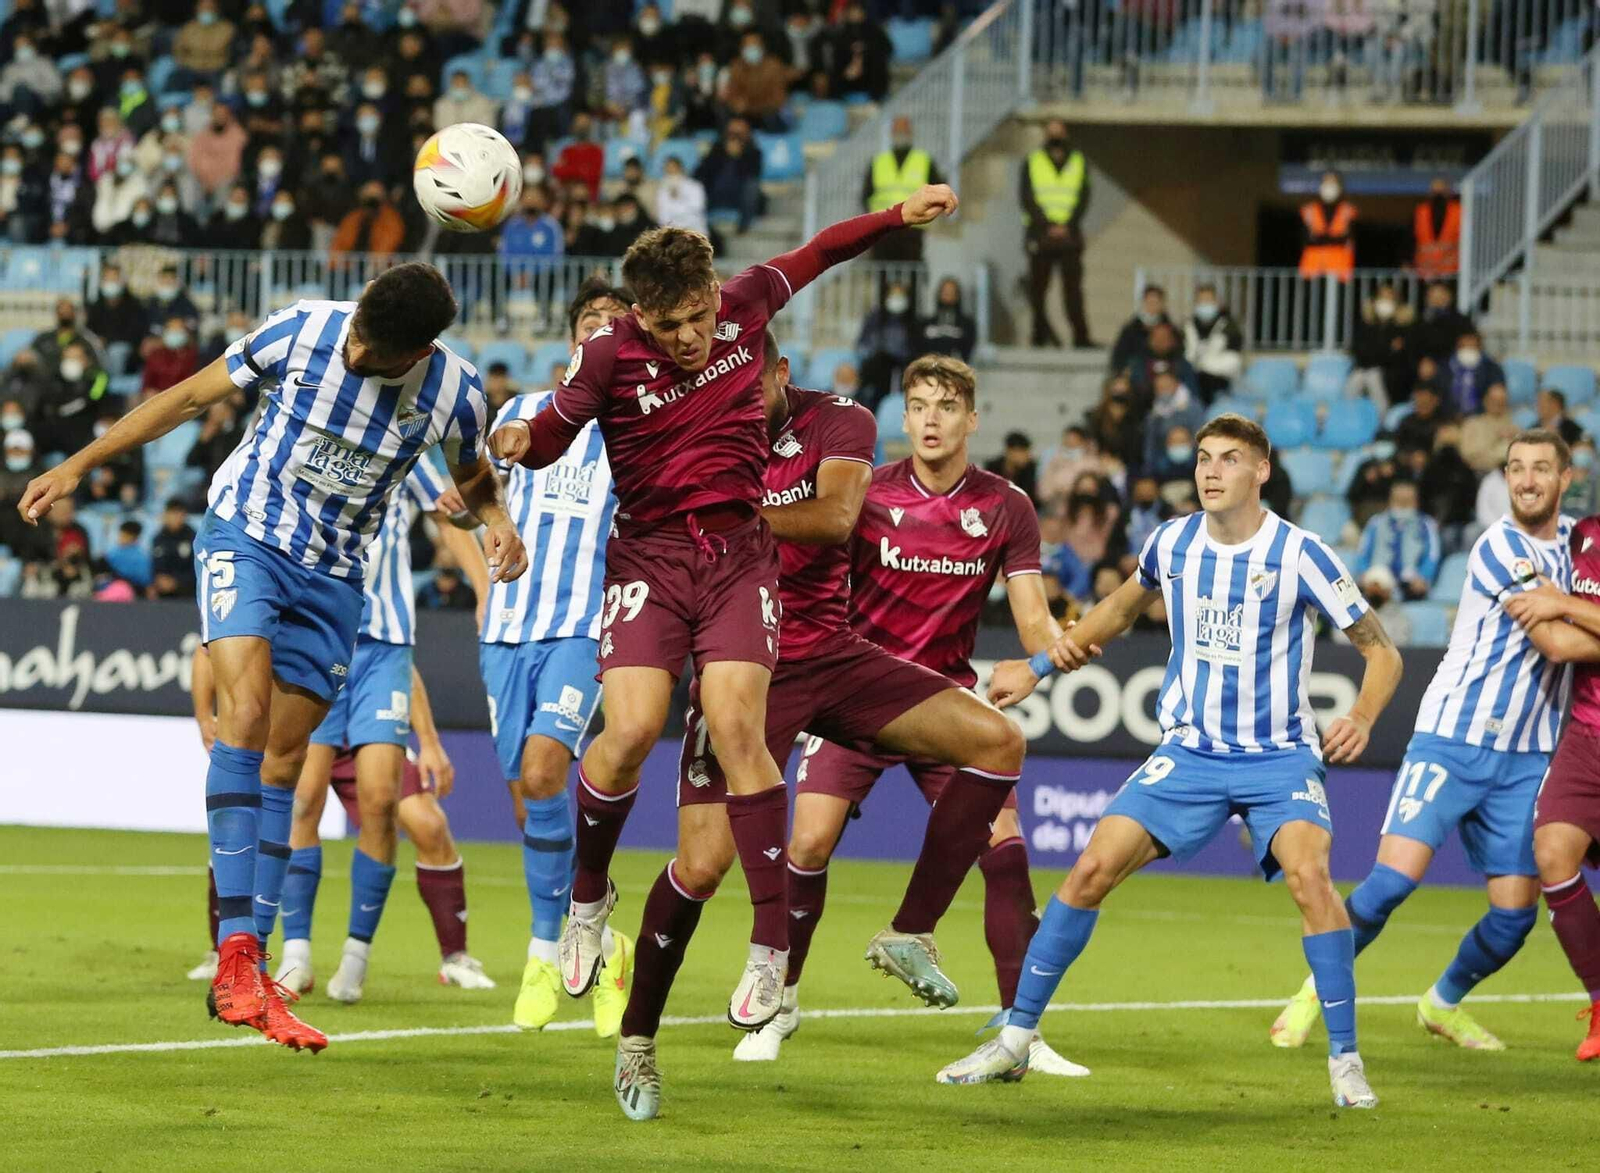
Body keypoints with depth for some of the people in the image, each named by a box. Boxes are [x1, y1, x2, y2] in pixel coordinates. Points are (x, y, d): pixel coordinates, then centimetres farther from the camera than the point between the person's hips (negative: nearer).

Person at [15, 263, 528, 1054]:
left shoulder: (452, 391, -10)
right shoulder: (302, 331, -16)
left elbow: (472, 477, 12)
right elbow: (191, 396, -2)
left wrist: (496, 520, -11)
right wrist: (79, 466, -1)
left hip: (333, 575, 3)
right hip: (245, 536, -3)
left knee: (283, 761, 2)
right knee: (246, 709, -23)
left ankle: (251, 983, 6)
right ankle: (235, 950, -31)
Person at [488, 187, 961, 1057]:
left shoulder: (745, 307, -2)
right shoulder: (609, 355, -11)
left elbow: (811, 257, 18)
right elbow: (554, 433, -2)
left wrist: (899, 216, 22)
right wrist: (519, 441, -25)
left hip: (737, 551, 1)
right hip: (649, 554, -1)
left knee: (736, 726, -17)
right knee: (630, 732, -18)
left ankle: (772, 944, -13)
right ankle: (588, 895, 12)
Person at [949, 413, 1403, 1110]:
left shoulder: (1301, 555, -12)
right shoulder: (1172, 543, 0)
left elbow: (1380, 651, -4)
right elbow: (1122, 607, 23)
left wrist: (1362, 718, -23)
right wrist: (1039, 667, 19)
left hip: (1280, 757, -4)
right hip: (1190, 751, 4)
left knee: (1308, 875, -28)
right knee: (1092, 869, -9)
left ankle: (1346, 1061, -15)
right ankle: (1014, 1041, 2)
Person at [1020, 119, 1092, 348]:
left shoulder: (1079, 163, 12)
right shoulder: (1032, 163, 8)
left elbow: (1083, 199, 5)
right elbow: (1027, 199, 0)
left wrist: (1067, 225, -9)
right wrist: (1048, 225, -12)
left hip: (1069, 234, 0)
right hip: (1039, 234, 0)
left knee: (1073, 287, -7)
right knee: (1038, 287, -1)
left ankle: (1081, 336, -10)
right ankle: (1041, 333, 6)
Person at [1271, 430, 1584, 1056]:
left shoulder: (1576, 539, 9)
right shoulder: (1501, 546, -13)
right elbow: (1557, 641, -19)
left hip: (1526, 757, 6)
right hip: (1452, 738, -6)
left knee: (1516, 911, -1)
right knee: (1396, 875, -19)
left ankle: (1444, 1002, 26)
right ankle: (1315, 992, 1)